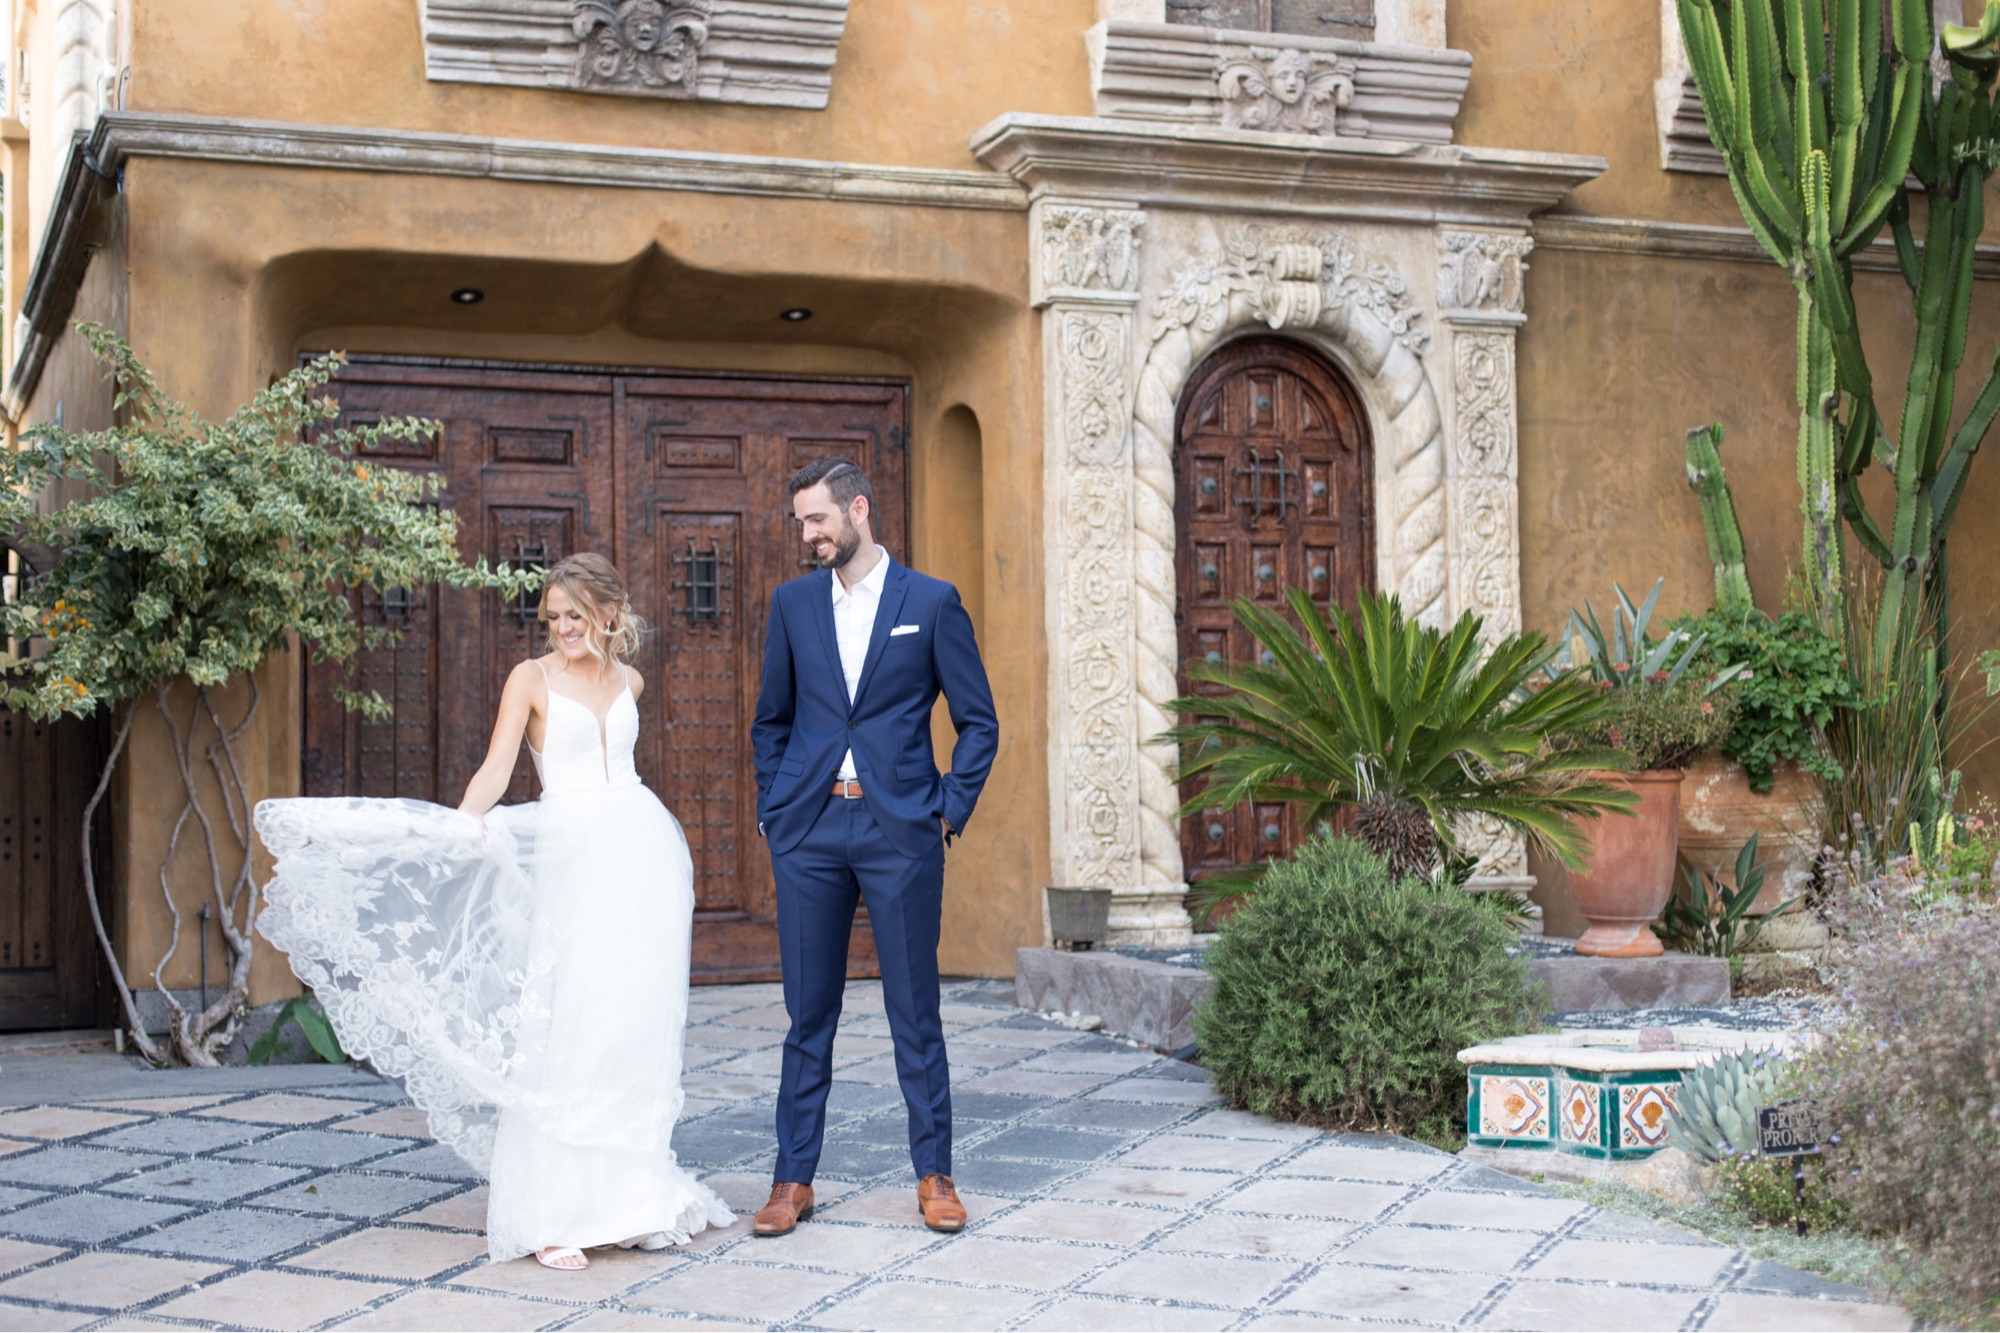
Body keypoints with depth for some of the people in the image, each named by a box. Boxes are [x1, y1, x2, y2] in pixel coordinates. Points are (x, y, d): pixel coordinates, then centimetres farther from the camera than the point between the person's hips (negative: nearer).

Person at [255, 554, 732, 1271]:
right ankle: (552, 1212, -8)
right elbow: (497, 767, -8)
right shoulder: (532, 678, 2)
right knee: (566, 1028, -9)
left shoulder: (628, 681, 15)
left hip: (644, 854, 4)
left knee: (636, 1027, 4)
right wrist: (464, 824, -25)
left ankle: (628, 1191, 13)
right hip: (573, 856, -4)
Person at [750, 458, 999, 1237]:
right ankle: (794, 1178, 14)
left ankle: (934, 1173, 14)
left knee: (915, 1010, 3)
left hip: (900, 829, -2)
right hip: (809, 830, 2)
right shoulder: (792, 603, 9)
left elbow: (979, 722, 4)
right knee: (808, 1012, 6)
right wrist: (771, 811, 7)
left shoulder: (931, 602, 1)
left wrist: (951, 812, -3)